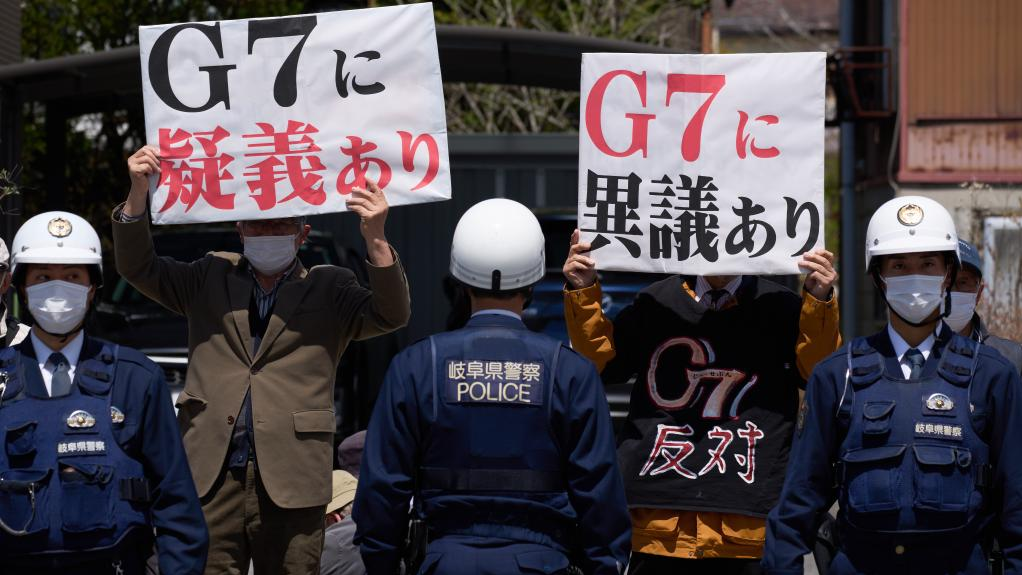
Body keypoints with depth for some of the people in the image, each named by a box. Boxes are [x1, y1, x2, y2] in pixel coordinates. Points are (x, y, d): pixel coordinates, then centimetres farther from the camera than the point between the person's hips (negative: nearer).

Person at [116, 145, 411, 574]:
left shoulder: (328, 291, 8)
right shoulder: (212, 278, 15)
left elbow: (391, 315, -6)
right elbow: (138, 267, 10)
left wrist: (375, 239, -22)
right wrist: (138, 192, -6)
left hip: (290, 484, -2)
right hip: (210, 479, 2)